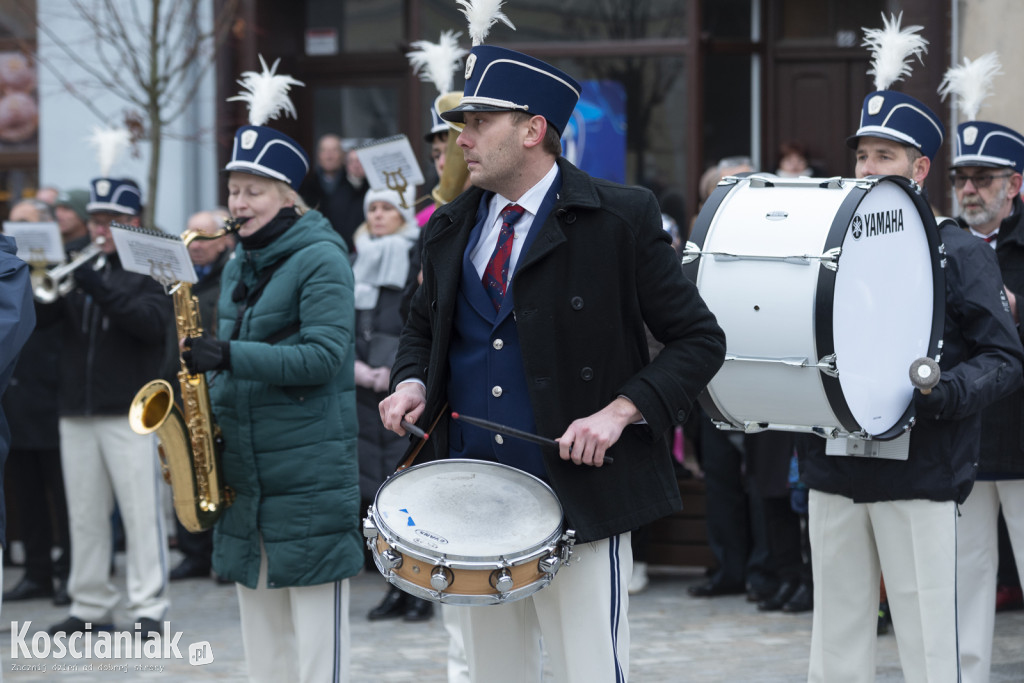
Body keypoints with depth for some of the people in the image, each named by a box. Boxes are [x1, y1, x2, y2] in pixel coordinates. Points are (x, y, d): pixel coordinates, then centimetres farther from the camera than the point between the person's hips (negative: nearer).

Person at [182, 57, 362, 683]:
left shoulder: (321, 259, -8)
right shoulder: (239, 266, 15)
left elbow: (325, 355, -19)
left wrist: (230, 356, -27)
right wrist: (205, 410, 4)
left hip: (308, 470, -8)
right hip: (245, 474, 8)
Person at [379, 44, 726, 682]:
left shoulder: (620, 218, -6)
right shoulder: (451, 228, 10)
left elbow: (700, 341, -6)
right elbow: (424, 327, 25)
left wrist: (621, 410, -18)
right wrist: (413, 384, 3)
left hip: (578, 497, -5)